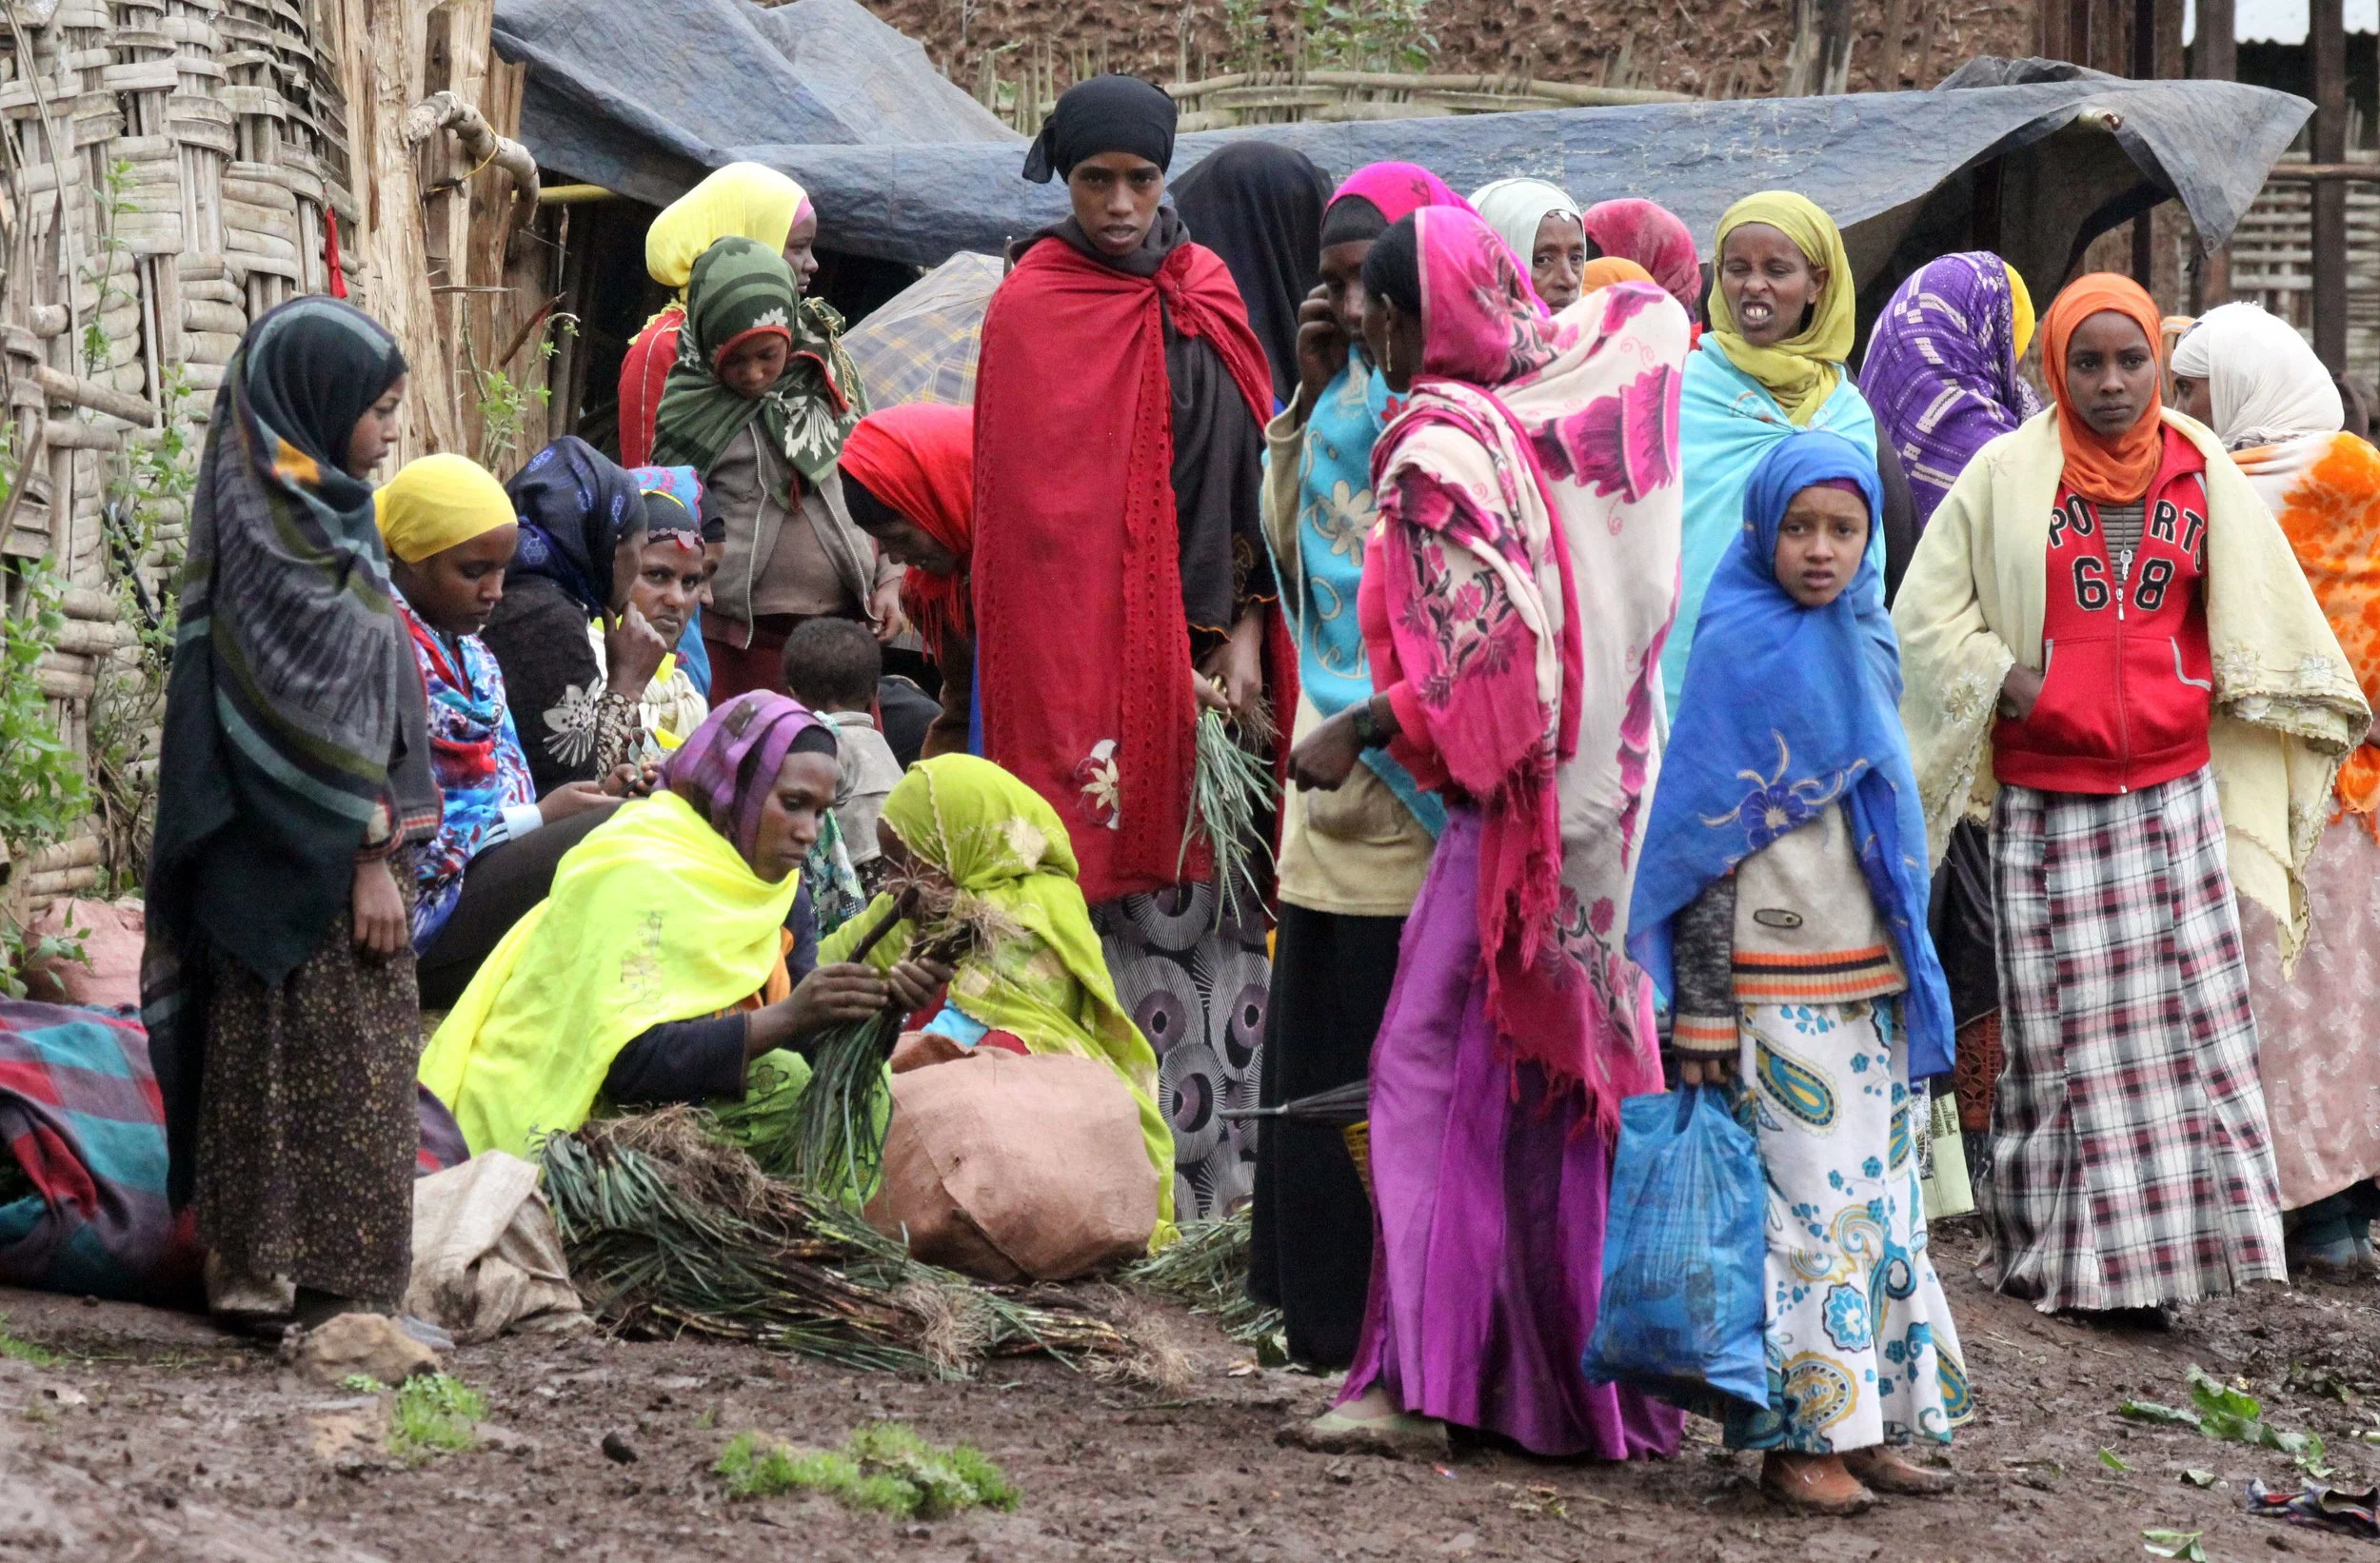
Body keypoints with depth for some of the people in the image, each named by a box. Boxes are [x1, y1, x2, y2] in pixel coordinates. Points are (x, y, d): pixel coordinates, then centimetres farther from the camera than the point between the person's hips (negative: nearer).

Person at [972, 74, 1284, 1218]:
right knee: (1111, 889, -7)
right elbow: (1046, 510, -7)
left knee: (1208, 893, 2)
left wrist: (1241, 642, -2)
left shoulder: (1206, 299, 13)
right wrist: (1165, 661, -11)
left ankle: (1217, 1165, 6)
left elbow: (1249, 474, 10)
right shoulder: (1033, 310, -2)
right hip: (1087, 646, -5)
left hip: (1209, 650, 5)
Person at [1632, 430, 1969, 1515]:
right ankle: (1797, 1439, 1)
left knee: (1880, 1196, 9)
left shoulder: (1862, 645, 11)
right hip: (1777, 983, -7)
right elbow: (1701, 847, -11)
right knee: (1803, 1199, -5)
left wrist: (1914, 973, 18)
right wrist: (1703, 1008, -14)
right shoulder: (1740, 652, -10)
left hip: (1875, 979, 7)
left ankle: (1867, 1425, 16)